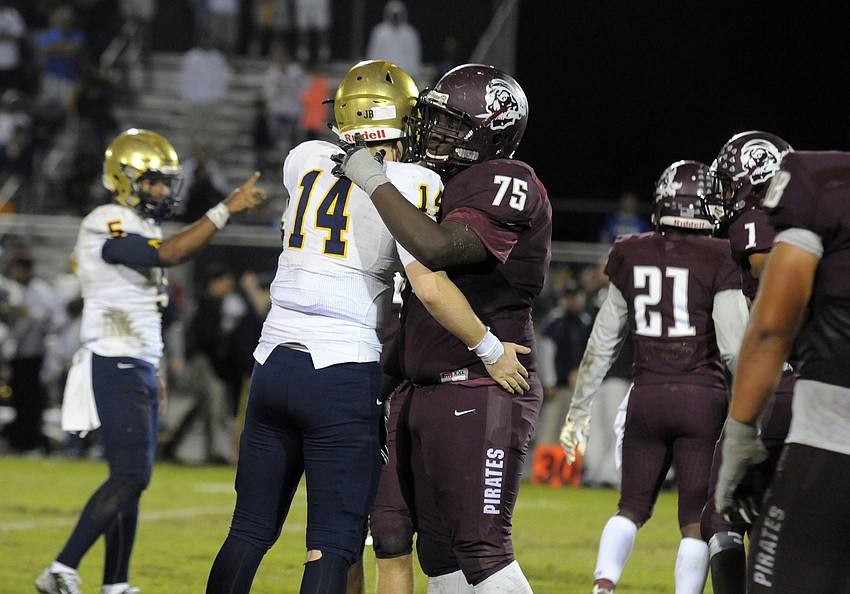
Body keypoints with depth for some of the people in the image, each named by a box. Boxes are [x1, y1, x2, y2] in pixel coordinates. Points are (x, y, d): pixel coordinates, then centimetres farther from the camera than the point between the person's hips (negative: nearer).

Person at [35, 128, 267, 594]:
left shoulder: (136, 227, 18)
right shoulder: (108, 226, -14)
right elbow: (170, 253, -28)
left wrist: (152, 376, 23)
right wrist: (226, 209, -28)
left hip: (138, 368, 10)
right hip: (116, 368, -10)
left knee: (131, 479, 10)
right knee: (130, 476, -15)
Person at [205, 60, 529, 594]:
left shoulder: (306, 162, 8)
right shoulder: (411, 184, -8)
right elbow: (430, 285, -16)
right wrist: (491, 350, -7)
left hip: (274, 364, 5)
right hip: (342, 371, -5)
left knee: (251, 529, 14)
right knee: (333, 545, -2)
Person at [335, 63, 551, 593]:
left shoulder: (506, 183, -11)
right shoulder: (452, 186, 20)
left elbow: (435, 248, -26)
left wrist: (373, 178, -18)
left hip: (481, 395, -10)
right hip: (430, 392, 10)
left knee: (482, 548, -13)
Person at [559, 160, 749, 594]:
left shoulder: (632, 257, 5)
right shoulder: (719, 261, -7)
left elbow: (604, 342, 10)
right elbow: (734, 348, -9)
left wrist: (578, 410, 18)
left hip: (646, 396, 3)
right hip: (702, 399, -3)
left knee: (633, 506, 17)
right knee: (696, 520, 5)